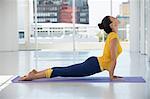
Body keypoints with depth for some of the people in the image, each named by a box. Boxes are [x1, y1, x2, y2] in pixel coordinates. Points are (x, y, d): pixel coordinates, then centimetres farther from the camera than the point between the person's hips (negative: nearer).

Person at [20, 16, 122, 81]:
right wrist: (111, 76, -9)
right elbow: (113, 59, -16)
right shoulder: (114, 37, -16)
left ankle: (36, 73, 8)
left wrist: (111, 73, 20)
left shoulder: (112, 35, 15)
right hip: (94, 66, -9)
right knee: (63, 72, -9)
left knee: (64, 70, 8)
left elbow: (111, 57, 22)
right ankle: (33, 76, -8)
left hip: (93, 62, 9)